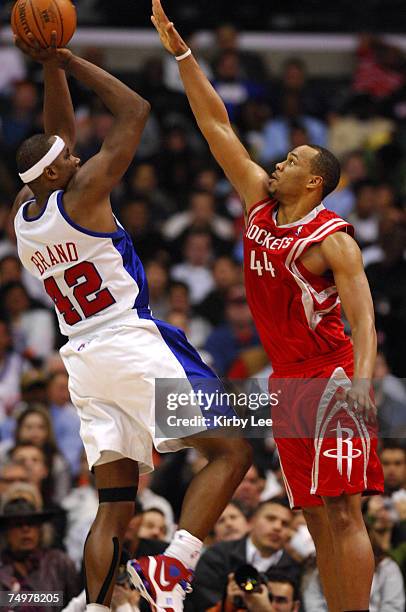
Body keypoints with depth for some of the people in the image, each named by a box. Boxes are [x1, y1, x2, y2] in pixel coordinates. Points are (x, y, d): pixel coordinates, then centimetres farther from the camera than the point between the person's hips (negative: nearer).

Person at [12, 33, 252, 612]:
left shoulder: (21, 215, 10)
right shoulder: (82, 193, -10)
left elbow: (58, 135, 23)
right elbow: (134, 111, -3)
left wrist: (52, 66, 17)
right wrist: (69, 62, 1)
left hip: (84, 358, 8)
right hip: (134, 344, -8)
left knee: (114, 508, 8)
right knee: (231, 452, -5)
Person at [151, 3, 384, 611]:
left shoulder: (332, 239, -11)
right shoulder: (260, 204, 8)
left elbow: (362, 316, -18)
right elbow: (217, 126, 10)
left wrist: (361, 380, -34)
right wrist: (180, 52, 7)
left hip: (331, 379, -8)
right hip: (288, 384, 8)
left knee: (342, 511, -13)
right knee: (318, 520, 5)